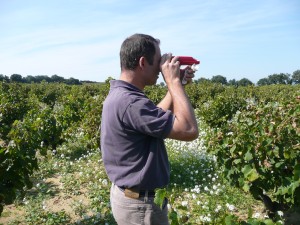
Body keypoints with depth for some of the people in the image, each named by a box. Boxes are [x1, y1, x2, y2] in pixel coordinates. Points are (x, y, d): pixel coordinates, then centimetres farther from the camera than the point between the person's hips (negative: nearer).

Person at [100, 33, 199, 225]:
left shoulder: (118, 94, 3)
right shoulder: (130, 102, -29)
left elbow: (158, 117, 13)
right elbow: (189, 130, -28)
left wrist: (176, 84, 6)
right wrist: (174, 81, -20)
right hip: (141, 204, -9)